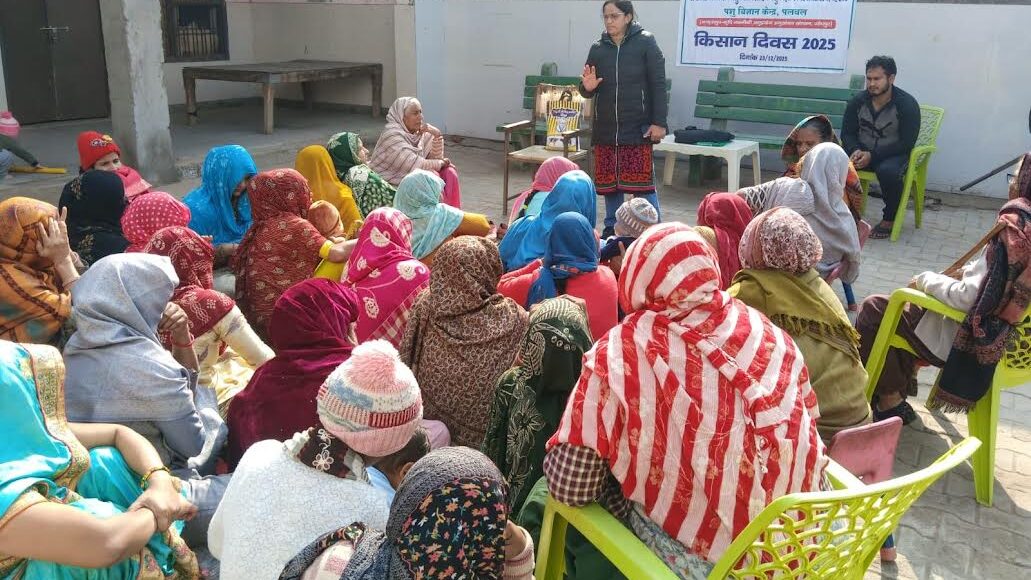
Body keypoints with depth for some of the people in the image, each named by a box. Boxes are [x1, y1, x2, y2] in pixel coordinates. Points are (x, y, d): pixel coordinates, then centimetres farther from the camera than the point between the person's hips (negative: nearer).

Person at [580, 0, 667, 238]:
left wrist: (659, 122, -10)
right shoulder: (597, 48, 8)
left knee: (642, 182, -4)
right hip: (605, 129, 4)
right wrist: (587, 87, -12)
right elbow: (588, 91, 12)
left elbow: (658, 85, -5)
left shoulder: (646, 43, -3)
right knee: (608, 182, 8)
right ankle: (611, 229, 21)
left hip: (638, 128, -4)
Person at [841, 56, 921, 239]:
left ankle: (889, 219, -14)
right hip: (862, 150, 4)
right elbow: (847, 133, 3)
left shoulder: (907, 104, -12)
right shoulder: (858, 101, -1)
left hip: (894, 154, -3)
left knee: (888, 171, -38)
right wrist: (855, 151, -20)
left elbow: (906, 143, -14)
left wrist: (872, 155, -23)